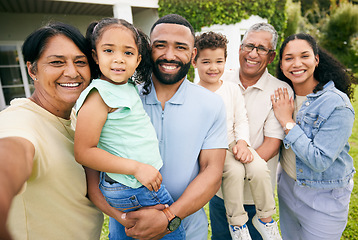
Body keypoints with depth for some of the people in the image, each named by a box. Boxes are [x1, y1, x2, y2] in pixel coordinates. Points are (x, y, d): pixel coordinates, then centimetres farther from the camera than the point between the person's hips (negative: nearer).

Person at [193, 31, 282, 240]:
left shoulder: (232, 89, 7)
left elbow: (241, 120, 6)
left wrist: (242, 142, -12)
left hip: (234, 143, 3)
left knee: (260, 169, -20)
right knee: (234, 170, -28)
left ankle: (265, 218, 8)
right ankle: (237, 223, -1)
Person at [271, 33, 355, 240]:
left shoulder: (338, 105, -23)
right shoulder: (284, 97, -4)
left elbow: (319, 161, -28)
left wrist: (287, 121, -26)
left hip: (323, 198, -5)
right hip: (287, 186, 6)